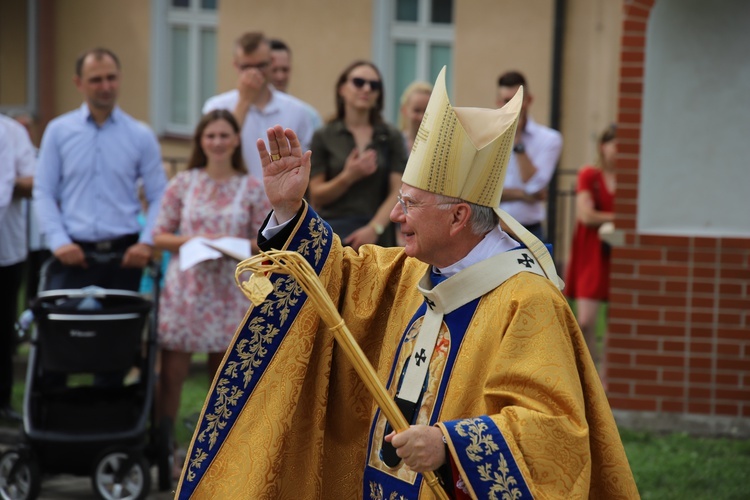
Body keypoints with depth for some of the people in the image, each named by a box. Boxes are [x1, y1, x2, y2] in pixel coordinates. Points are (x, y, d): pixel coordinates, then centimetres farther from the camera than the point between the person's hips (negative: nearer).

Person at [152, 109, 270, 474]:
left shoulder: (251, 188, 5)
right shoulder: (183, 184, 5)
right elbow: (159, 236, 5)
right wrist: (191, 241, -12)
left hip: (229, 291, 0)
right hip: (185, 288, 0)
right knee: (172, 371, -3)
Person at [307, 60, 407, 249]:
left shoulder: (391, 138, 8)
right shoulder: (324, 138, 5)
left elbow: (397, 192, 1)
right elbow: (316, 196, 2)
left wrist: (374, 228, -14)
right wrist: (348, 177, -14)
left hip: (377, 236, 1)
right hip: (334, 234, -1)